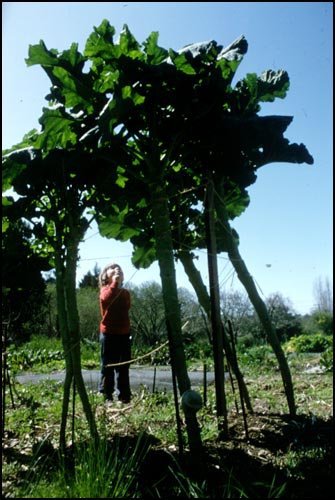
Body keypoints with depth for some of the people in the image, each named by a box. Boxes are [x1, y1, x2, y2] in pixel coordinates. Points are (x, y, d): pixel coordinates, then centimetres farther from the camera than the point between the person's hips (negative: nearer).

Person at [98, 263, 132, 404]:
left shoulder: (125, 292, 11)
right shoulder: (105, 289, -3)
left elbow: (126, 308, 0)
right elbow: (106, 299, -28)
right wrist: (115, 282, -29)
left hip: (123, 334, 5)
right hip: (108, 334, -5)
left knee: (123, 367, 10)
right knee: (107, 367, 0)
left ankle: (124, 397, 17)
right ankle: (106, 396, 6)